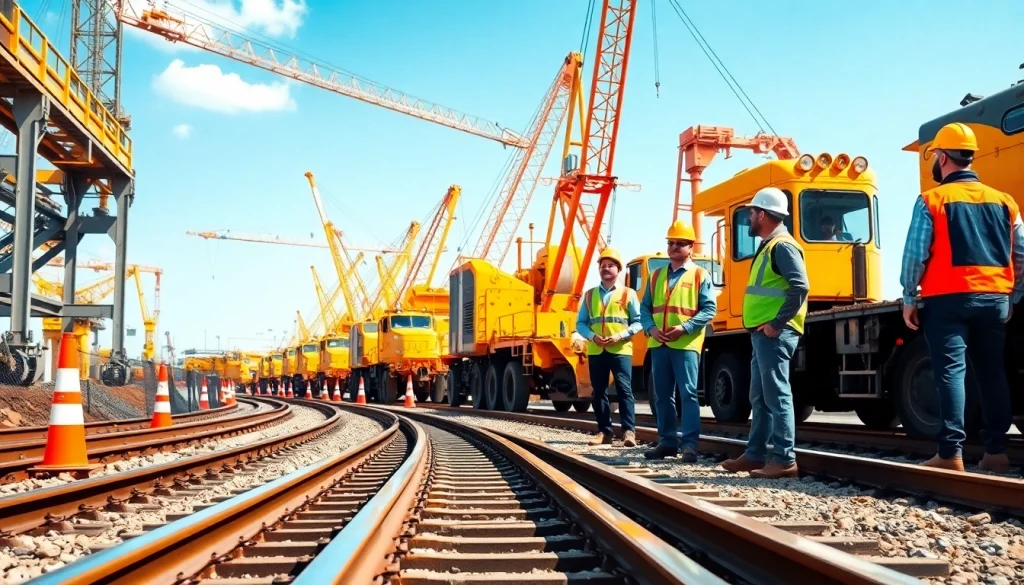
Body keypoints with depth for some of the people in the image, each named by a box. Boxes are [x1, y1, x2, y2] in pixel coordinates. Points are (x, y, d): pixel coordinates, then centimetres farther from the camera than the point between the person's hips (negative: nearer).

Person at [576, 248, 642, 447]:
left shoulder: (628, 294, 7)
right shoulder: (589, 295, 16)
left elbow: (638, 322, 1)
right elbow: (581, 323, 12)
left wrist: (620, 336, -13)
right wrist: (592, 336, -7)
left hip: (620, 350, -4)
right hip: (595, 350, 4)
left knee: (624, 389, -9)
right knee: (599, 392, 4)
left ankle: (629, 431, -11)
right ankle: (604, 432, 10)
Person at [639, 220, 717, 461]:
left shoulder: (700, 275, 2)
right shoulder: (656, 275, 17)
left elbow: (709, 309, -5)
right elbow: (645, 307, 14)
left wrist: (684, 328, -16)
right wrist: (650, 328, -6)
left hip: (686, 344, -5)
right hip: (658, 344, 5)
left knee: (688, 394, -8)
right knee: (662, 396, 9)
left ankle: (689, 444, -7)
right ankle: (667, 441, 17)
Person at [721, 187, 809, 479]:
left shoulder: (782, 246, -11)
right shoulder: (768, 247, 20)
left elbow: (800, 287, -22)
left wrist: (777, 322, -21)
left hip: (774, 334, -11)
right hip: (762, 334, 11)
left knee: (777, 396, -8)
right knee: (760, 398, 13)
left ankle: (785, 460, -5)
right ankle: (755, 454, 20)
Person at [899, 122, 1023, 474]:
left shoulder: (931, 200, -4)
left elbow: (915, 254, -8)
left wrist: (909, 300, 0)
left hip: (948, 299, -5)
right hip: (995, 299, 5)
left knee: (950, 371, -5)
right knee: (992, 373, 12)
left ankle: (951, 453, -10)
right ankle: (995, 450, 16)